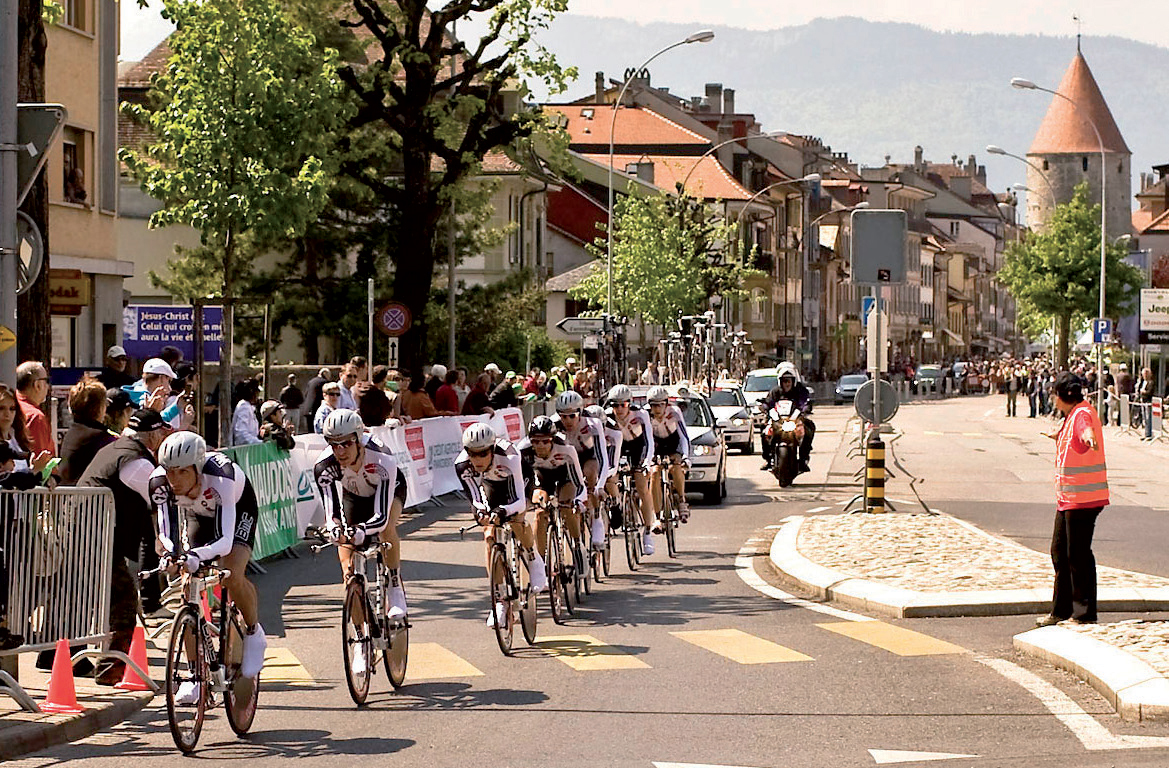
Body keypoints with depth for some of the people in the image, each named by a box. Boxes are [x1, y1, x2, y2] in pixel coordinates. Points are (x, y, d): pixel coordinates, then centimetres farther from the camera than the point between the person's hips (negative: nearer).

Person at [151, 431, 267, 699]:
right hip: (195, 514, 4)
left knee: (232, 575, -29)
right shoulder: (160, 482, -32)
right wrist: (171, 555, -51)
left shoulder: (220, 477, -42)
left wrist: (196, 556, -63)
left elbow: (225, 540, -46)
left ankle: (254, 634, 0)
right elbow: (166, 533, -30)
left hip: (238, 509, -4)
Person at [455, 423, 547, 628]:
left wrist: (504, 510, -65)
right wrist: (480, 512, -48)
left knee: (516, 522, -29)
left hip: (515, 481, -3)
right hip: (491, 485, 3)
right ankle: (499, 600, -3)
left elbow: (520, 501, -45)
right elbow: (474, 498, -26)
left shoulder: (508, 457, -43)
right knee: (490, 536, -10)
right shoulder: (462, 465, -33)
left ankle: (534, 561, 2)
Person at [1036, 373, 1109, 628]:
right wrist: (1059, 436, 58)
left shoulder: (1082, 413, -16)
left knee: (1078, 555, -6)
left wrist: (1089, 437, -64)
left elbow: (1087, 429, -41)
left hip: (1083, 498, -11)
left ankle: (1084, 614, 1)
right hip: (1067, 498, 11)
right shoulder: (1072, 415, 16)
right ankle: (1062, 610, 29)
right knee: (1060, 552, 18)